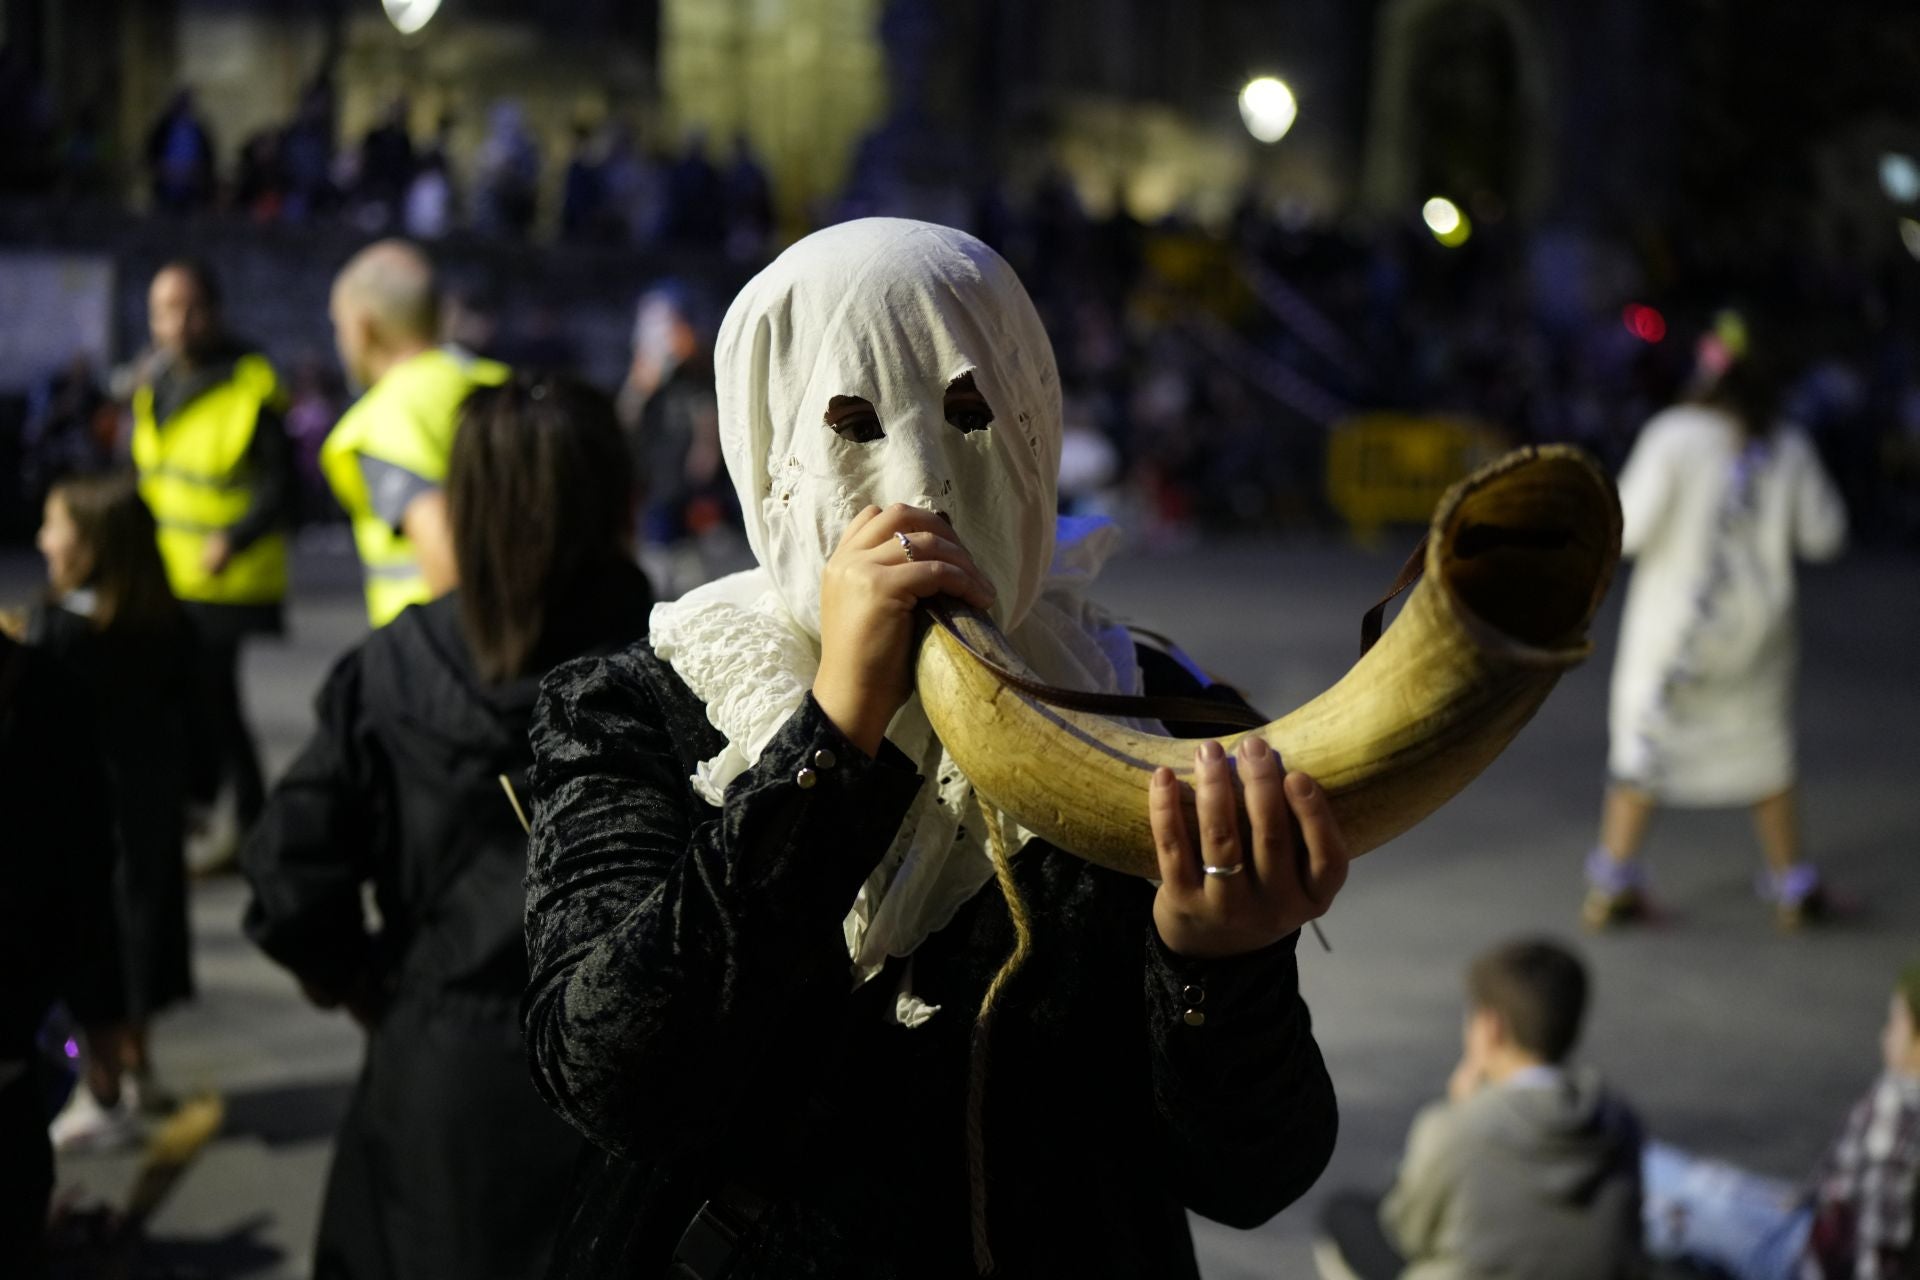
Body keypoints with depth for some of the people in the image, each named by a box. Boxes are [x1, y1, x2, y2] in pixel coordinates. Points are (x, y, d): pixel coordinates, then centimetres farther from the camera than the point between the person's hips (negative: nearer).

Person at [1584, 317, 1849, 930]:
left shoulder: (1674, 436, -11)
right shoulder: (1788, 448, -2)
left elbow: (1629, 528, -18)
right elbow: (1823, 536, 4)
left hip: (1671, 621, -2)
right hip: (1755, 626, 2)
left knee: (1644, 742, 9)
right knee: (1764, 747, 17)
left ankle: (1611, 887, 6)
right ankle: (1793, 889, 21)